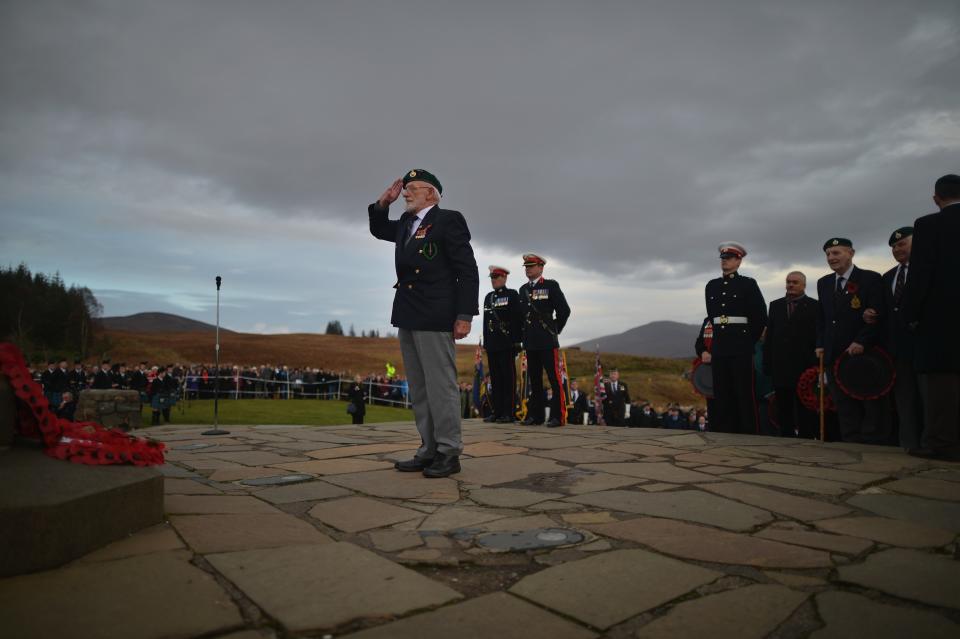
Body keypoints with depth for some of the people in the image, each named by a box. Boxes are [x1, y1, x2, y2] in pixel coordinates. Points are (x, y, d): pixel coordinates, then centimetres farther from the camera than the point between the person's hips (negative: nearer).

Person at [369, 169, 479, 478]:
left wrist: (464, 315, -16)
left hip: (435, 317, -8)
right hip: (408, 317, 8)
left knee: (440, 386, -5)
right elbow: (378, 229, 36)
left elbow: (468, 270, -10)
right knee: (419, 389, 9)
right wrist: (384, 202, 17)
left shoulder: (448, 220, -5)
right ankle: (428, 451, 16)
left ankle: (449, 453, 3)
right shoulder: (406, 222, 17)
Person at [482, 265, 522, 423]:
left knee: (508, 377, -3)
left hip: (506, 344, -6)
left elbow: (517, 319, -6)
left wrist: (517, 341, -12)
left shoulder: (512, 295, 1)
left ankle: (508, 412, -1)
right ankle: (497, 411, 12)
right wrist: (485, 342, 13)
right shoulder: (488, 297, 19)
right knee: (495, 378, 7)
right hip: (492, 344, 6)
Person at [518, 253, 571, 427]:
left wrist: (554, 330, 2)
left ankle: (558, 416, -3)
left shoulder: (551, 285, -1)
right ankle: (536, 415, 14)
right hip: (530, 342, 6)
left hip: (547, 341, -6)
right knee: (534, 380, 9)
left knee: (554, 378, -6)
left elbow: (564, 310, -3)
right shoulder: (523, 289, 15)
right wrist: (525, 333, 14)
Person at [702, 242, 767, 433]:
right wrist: (707, 347, 13)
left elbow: (760, 317, 1)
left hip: (741, 348, -4)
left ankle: (750, 433, 3)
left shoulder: (748, 284, 1)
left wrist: (749, 341, 4)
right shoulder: (711, 285, 15)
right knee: (722, 394, 6)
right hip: (719, 348, 4)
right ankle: (726, 432, 13)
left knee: (745, 392, -3)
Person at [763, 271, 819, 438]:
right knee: (783, 410, 8)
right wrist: (767, 363, 4)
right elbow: (769, 337, 10)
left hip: (804, 367, -4)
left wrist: (816, 365, -11)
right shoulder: (775, 305, 13)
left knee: (805, 411, 4)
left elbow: (818, 337, -5)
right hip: (780, 367, 4)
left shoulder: (814, 306, 0)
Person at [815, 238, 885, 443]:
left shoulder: (871, 279, -3)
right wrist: (820, 345, 9)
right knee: (844, 408, 5)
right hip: (834, 355, 5)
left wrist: (861, 342, -19)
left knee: (872, 406, 2)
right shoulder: (823, 283, 15)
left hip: (864, 353, -5)